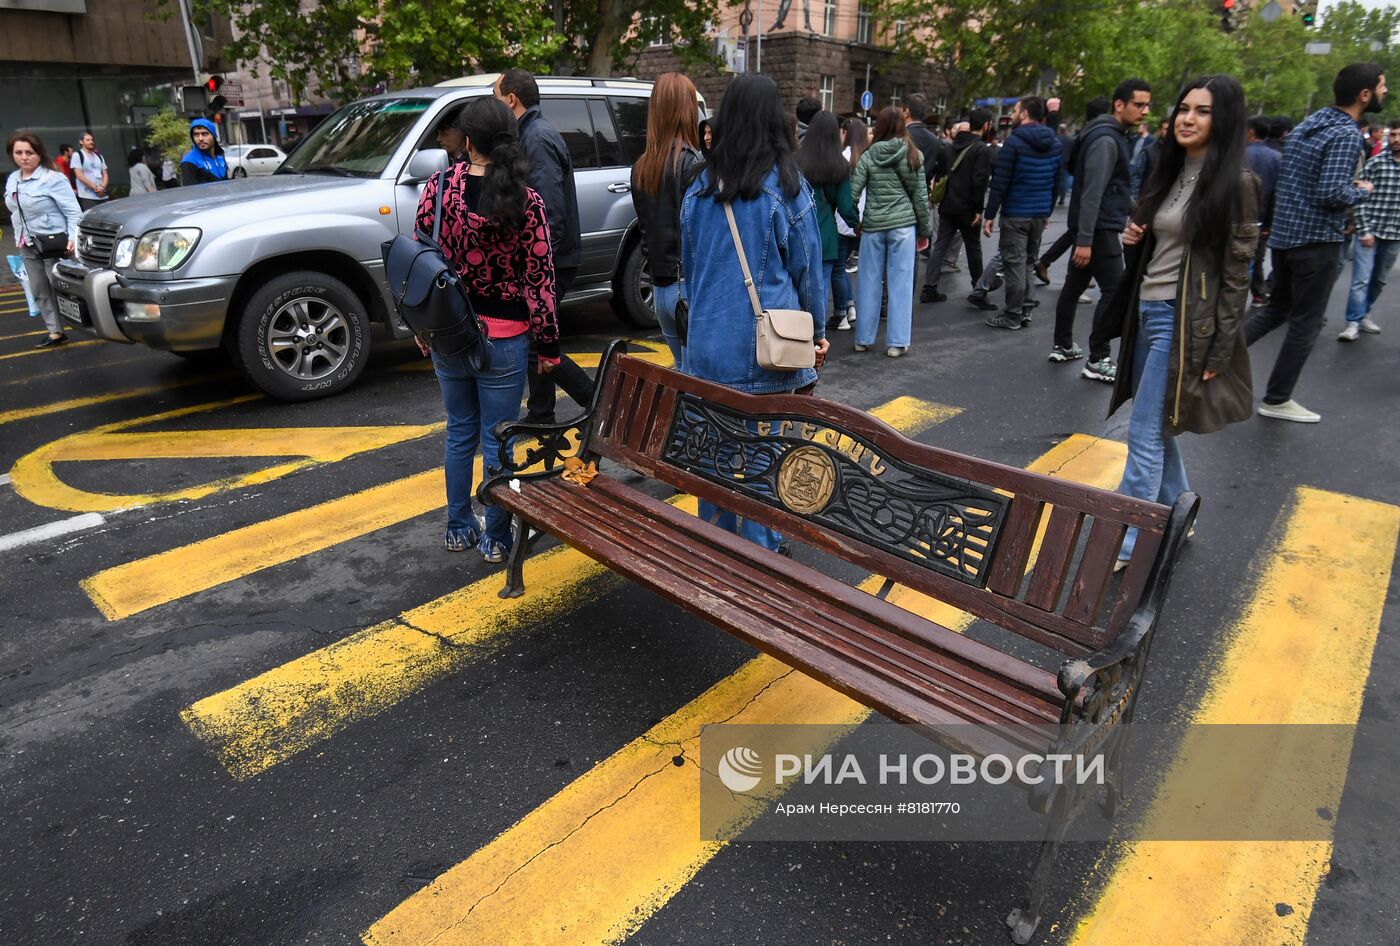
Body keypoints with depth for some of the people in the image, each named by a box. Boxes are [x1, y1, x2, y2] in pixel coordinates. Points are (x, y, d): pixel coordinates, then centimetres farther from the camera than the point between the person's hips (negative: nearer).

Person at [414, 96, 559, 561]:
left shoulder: (439, 187, -4)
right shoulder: (526, 201, -12)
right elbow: (539, 279, -10)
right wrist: (548, 344, -1)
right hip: (503, 338, -3)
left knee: (460, 433, 19)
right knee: (497, 441, 8)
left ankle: (459, 529, 31)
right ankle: (495, 538, 20)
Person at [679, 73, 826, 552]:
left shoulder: (701, 186, 6)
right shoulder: (785, 184, -6)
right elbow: (807, 265, -1)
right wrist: (817, 330, 11)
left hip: (709, 340, 4)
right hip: (770, 342, -4)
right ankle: (760, 548, 14)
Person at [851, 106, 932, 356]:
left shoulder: (868, 156, -1)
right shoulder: (913, 155, 1)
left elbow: (853, 193, -6)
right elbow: (920, 195, 3)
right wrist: (924, 230, 11)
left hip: (873, 225, 1)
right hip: (903, 224, 0)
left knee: (869, 282, 8)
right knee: (901, 282, 3)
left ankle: (863, 338, 15)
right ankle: (897, 342, 4)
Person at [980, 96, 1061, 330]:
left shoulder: (1014, 141, -11)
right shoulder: (1054, 143, 10)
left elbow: (999, 182, -14)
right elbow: (1057, 181, 13)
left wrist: (989, 215, -11)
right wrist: (1048, 210, 20)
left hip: (1016, 214, -7)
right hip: (1040, 213, 7)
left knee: (1014, 264, -2)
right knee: (1028, 262, 17)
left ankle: (1013, 316, 1)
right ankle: (1025, 309, 21)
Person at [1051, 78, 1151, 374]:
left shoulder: (1115, 136, 16)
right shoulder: (1106, 139, -17)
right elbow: (1092, 192, -24)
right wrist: (1085, 239, -27)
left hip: (1096, 227, 10)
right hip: (1100, 228, -10)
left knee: (1074, 286, 15)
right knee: (1114, 291, -9)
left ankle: (1063, 345, 25)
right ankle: (1098, 360, -5)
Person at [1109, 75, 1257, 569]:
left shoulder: (1236, 181, -10)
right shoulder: (1170, 172, 11)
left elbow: (1237, 271, -11)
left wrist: (1219, 349, -14)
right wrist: (1134, 237, 0)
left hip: (1184, 322, -8)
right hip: (1147, 311, 8)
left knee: (1145, 435, -8)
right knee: (1159, 427, 16)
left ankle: (1125, 545, 0)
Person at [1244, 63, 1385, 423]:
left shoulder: (1307, 123, 10)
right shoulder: (1346, 134, -16)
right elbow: (1331, 192, -25)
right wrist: (1362, 191, -6)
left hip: (1283, 233, 8)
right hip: (1317, 241, -8)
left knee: (1277, 308, 21)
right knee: (1305, 323, 3)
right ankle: (1277, 399, 11)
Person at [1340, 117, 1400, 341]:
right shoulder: (1375, 162, -4)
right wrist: (1364, 230, -11)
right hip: (1369, 231, -4)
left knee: (1378, 281, 13)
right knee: (1361, 280, -9)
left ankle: (1363, 314, 28)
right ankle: (1353, 323, -7)